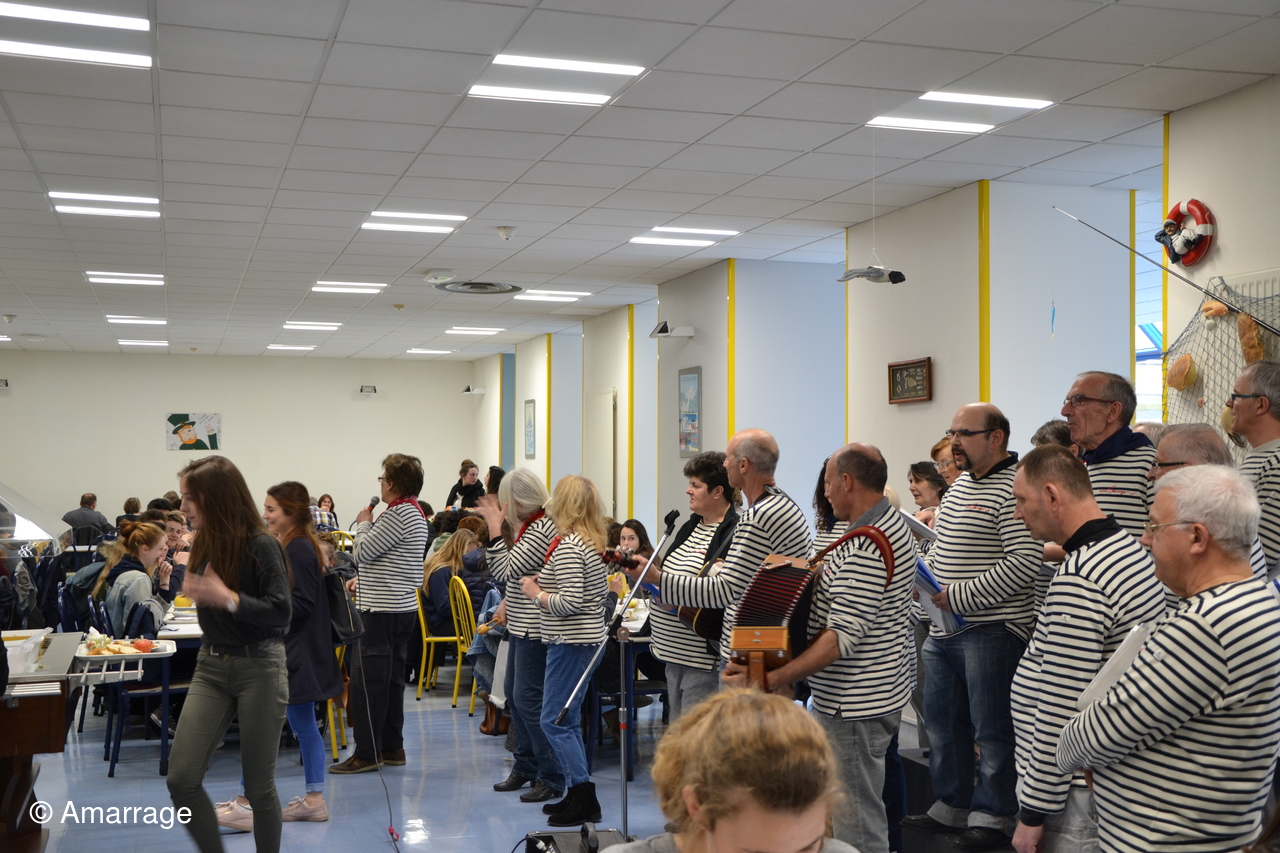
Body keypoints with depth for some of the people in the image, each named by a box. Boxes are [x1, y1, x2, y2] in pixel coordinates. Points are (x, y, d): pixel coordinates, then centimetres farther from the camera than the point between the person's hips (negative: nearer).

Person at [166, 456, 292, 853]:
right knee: (181, 779, -4)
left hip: (259, 668, -6)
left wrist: (227, 598, -28)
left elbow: (281, 612, -20)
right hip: (211, 666, 6)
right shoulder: (203, 545, 5)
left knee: (258, 786, 4)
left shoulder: (261, 546, -14)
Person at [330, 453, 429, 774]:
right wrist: (362, 578, 14)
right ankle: (392, 748, 19)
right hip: (402, 608, 10)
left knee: (367, 680, -5)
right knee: (391, 679, 14)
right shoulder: (415, 513, 15)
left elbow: (362, 552, -16)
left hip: (383, 611, -10)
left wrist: (363, 523, 1)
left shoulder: (398, 515, -18)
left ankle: (366, 753, -3)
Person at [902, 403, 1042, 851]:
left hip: (991, 630, -9)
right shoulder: (959, 485, 15)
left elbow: (1027, 562, -23)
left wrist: (961, 596, -21)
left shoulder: (1013, 490, -15)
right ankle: (951, 806, 30)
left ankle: (992, 815, 15)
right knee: (942, 723, 16)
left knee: (991, 729, 2)